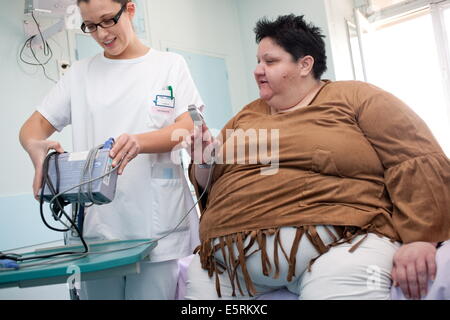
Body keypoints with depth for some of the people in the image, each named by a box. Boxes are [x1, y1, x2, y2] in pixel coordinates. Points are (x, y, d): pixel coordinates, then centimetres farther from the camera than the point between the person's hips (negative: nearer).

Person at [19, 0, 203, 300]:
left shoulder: (170, 65, 8)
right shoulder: (81, 72, 14)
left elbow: (189, 128, -3)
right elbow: (35, 125, 12)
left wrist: (139, 142, -23)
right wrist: (36, 146, -13)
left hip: (157, 223, -2)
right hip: (97, 224, 2)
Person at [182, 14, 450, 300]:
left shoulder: (355, 98, 5)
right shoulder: (246, 117, 20)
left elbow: (418, 164, -3)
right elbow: (211, 184, 23)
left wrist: (419, 239, -13)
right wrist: (205, 160, 3)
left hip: (339, 243, -5)